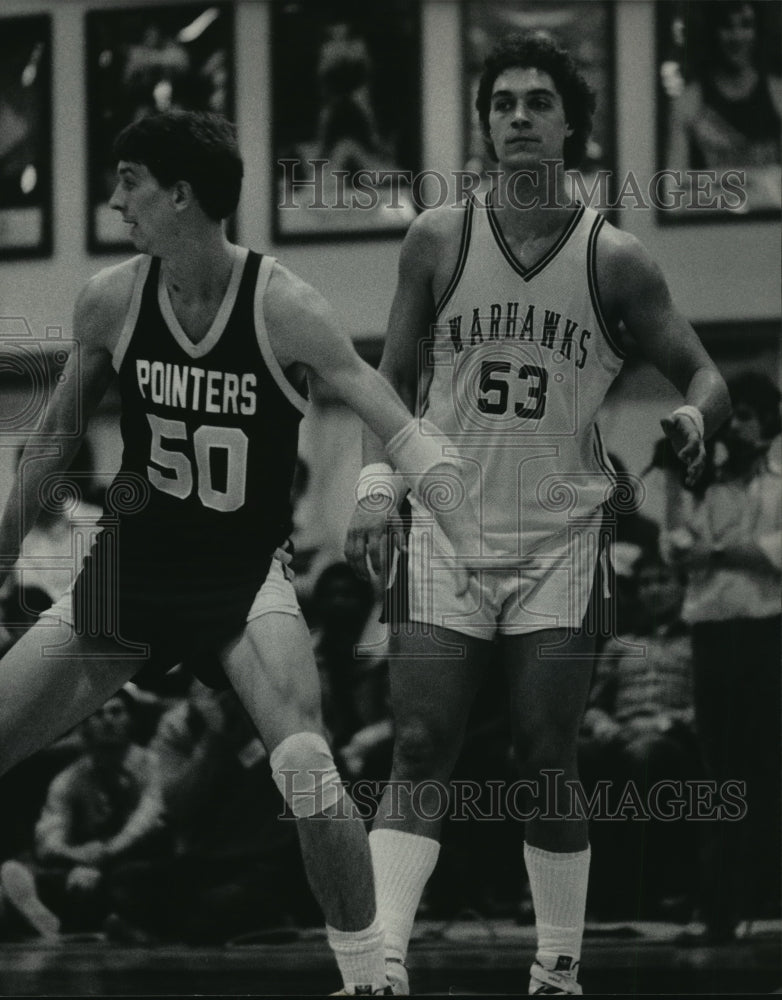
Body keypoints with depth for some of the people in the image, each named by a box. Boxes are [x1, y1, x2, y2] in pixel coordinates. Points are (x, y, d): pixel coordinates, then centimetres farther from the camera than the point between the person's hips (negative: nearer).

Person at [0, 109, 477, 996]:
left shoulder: (283, 309, -17)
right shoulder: (111, 301, -6)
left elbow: (397, 428, -18)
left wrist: (470, 542, -29)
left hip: (244, 581, -4)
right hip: (129, 572, 4)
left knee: (304, 770, -24)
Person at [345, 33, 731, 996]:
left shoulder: (614, 259, 1)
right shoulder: (437, 240, 4)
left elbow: (704, 374, 6)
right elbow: (393, 379, 11)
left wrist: (692, 419, -17)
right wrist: (375, 483, -3)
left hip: (560, 544, 0)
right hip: (446, 536, 1)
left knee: (548, 768, -2)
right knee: (419, 756, -10)